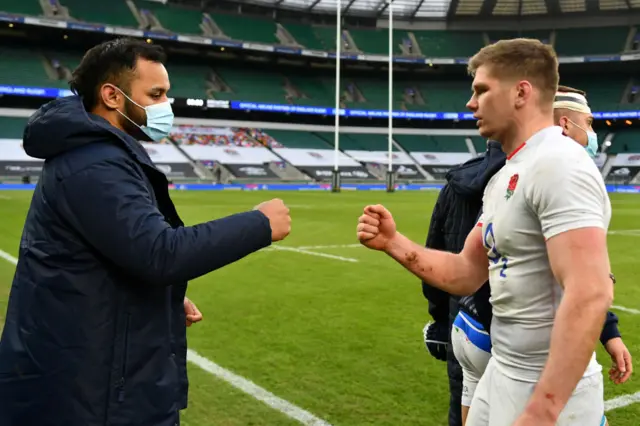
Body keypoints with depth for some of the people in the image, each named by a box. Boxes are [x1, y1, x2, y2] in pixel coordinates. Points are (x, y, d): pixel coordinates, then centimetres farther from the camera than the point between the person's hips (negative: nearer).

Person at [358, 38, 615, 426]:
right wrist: (394, 243, 0)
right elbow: (467, 274, 12)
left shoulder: (557, 165, -20)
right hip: (501, 375, 9)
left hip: (551, 393, -9)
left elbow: (591, 294, -29)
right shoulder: (504, 178, 10)